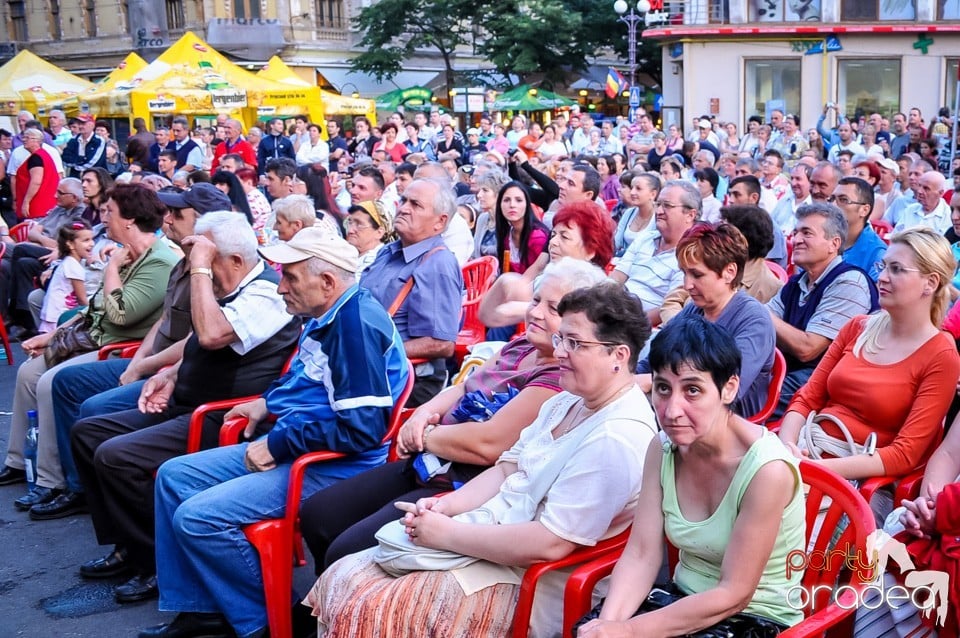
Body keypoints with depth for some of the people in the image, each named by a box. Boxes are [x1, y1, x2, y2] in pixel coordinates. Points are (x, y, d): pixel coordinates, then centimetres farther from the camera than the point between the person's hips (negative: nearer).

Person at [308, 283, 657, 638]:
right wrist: (444, 506, -3)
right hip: (489, 539, 9)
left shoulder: (617, 438, -22)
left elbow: (550, 543, -27)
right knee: (340, 581, 4)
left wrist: (447, 533, -18)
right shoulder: (566, 402, 9)